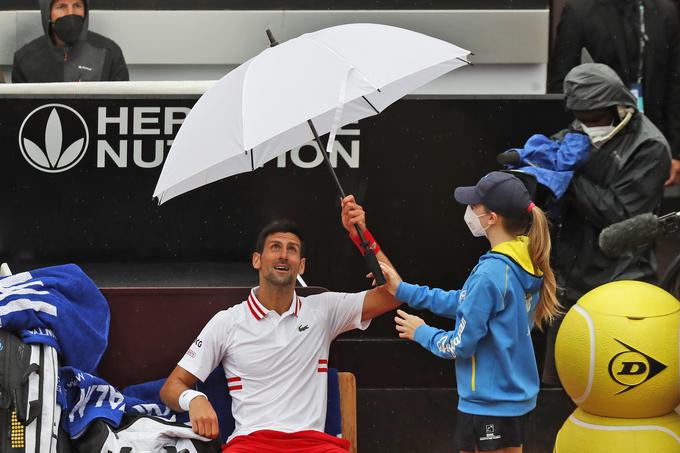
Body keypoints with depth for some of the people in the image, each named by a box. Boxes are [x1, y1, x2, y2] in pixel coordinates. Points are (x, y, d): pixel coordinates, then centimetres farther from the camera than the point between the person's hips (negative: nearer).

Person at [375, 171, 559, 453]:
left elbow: (459, 345, -18)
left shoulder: (490, 274, -23)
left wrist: (421, 333, 1)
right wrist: (404, 290, 14)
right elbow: (466, 303, 14)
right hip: (515, 393, 9)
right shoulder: (525, 263, 4)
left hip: (488, 402, -9)